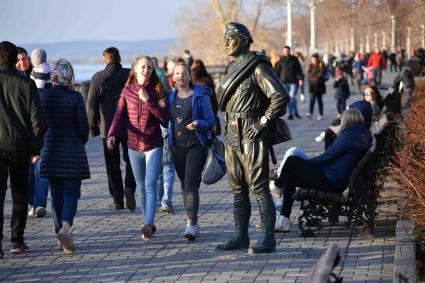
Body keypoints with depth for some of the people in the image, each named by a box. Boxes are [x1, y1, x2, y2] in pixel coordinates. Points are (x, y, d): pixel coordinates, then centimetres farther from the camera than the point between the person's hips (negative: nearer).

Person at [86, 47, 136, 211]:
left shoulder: (98, 78, -5)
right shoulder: (130, 75, -3)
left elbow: (91, 105, -3)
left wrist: (93, 128, 6)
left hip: (108, 128, 0)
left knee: (112, 165, 8)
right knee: (130, 160, 11)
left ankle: (117, 200, 10)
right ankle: (129, 188, -14)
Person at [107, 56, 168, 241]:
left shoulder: (157, 91, -3)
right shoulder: (128, 90, 3)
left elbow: (165, 118, -10)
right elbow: (119, 115, 1)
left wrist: (148, 101, -19)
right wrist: (112, 135, -16)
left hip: (153, 146, -3)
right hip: (134, 146, 3)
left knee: (150, 184, -16)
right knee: (141, 188, 10)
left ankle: (148, 224, -25)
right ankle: (149, 225, 20)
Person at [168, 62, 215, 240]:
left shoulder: (200, 96, -4)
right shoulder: (171, 97, 10)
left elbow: (210, 122, -5)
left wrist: (197, 124, -23)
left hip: (196, 145, -5)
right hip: (178, 146, 5)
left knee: (191, 184, -15)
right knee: (184, 185, 11)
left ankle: (192, 224, -17)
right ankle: (191, 220, 23)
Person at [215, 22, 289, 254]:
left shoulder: (258, 67, -12)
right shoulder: (233, 68, 15)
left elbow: (281, 96, -20)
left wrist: (263, 120, -15)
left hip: (252, 137, -9)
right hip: (233, 137, 9)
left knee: (258, 188, -7)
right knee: (238, 189, 12)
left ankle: (268, 239, -2)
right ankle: (241, 237, 19)